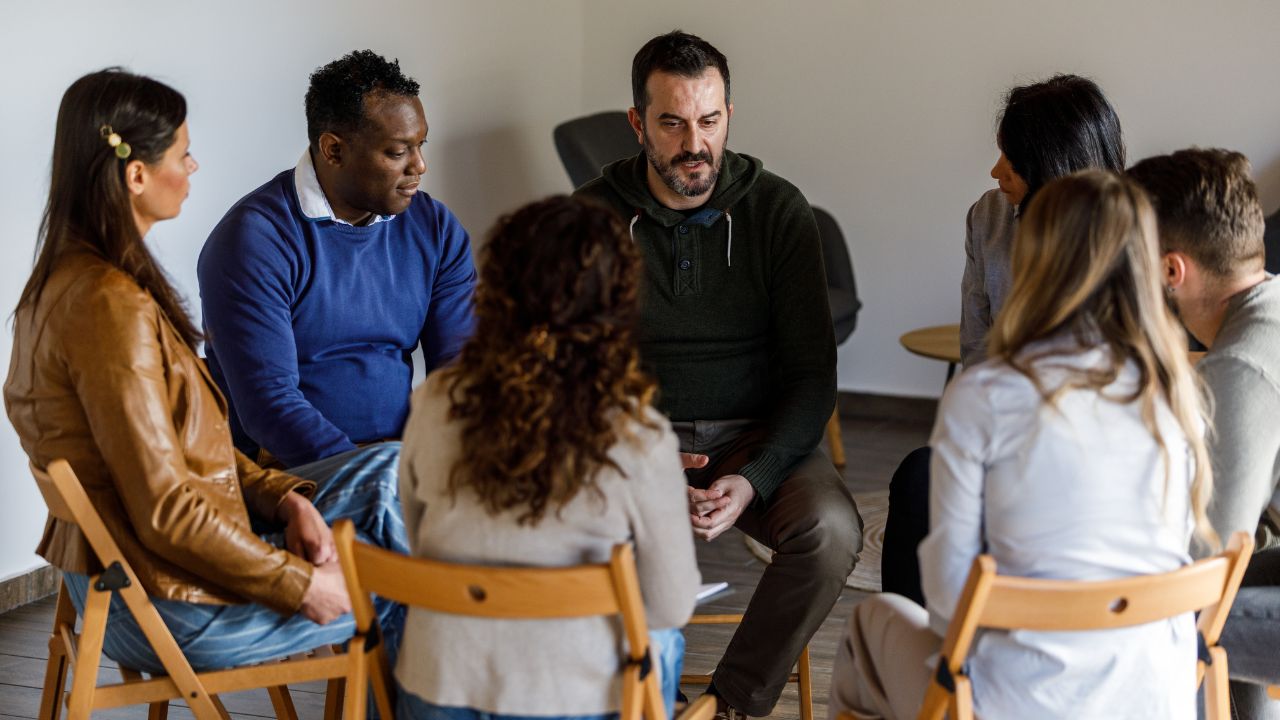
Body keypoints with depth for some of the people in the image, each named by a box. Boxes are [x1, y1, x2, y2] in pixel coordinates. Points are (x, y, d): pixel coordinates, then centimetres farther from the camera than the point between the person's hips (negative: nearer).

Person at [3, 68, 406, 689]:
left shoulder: (67, 279, 8)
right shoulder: (109, 306, -25)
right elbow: (166, 512, -26)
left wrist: (283, 495, -1)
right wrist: (299, 586, -15)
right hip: (173, 604, -9)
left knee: (391, 473, 8)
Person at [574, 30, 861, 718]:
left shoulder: (778, 210, -2)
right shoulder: (593, 215, -1)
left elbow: (812, 376, -3)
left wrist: (754, 479, -19)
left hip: (759, 435, 1)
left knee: (829, 530, -30)